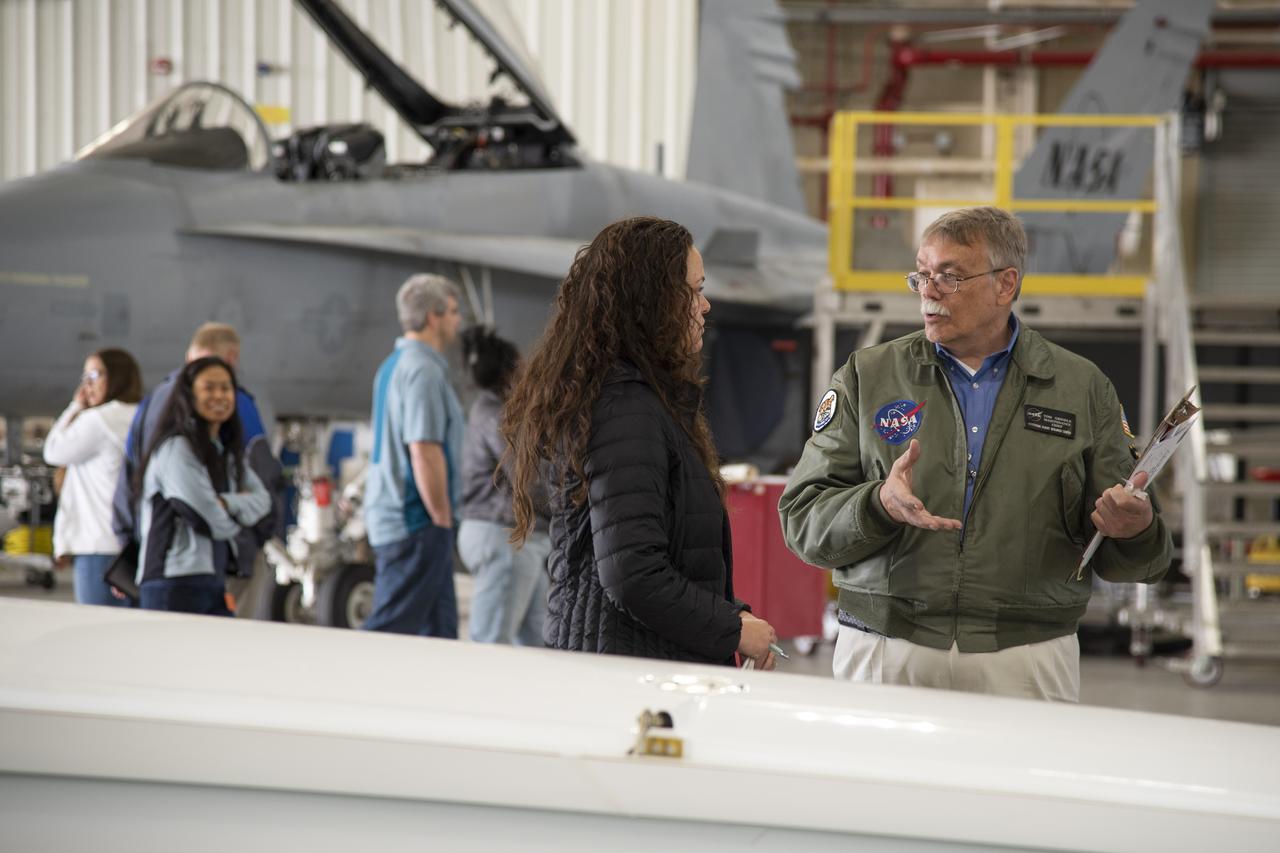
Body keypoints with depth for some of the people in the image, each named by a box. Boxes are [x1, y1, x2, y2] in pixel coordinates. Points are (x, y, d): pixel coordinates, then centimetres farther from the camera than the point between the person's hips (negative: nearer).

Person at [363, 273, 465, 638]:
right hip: (416, 525, -10)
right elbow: (424, 451, -21)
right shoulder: (423, 370, -15)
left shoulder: (393, 365, 17)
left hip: (391, 518, 10)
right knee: (392, 628, -10)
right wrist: (442, 519, -15)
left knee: (439, 631, 12)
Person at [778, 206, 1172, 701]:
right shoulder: (867, 377, 8)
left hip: (1026, 664, 0)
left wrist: (1133, 531, -15)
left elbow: (1116, 559, 9)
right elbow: (802, 520, 1)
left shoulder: (1082, 389, 8)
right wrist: (880, 506, -18)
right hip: (886, 656, 0)